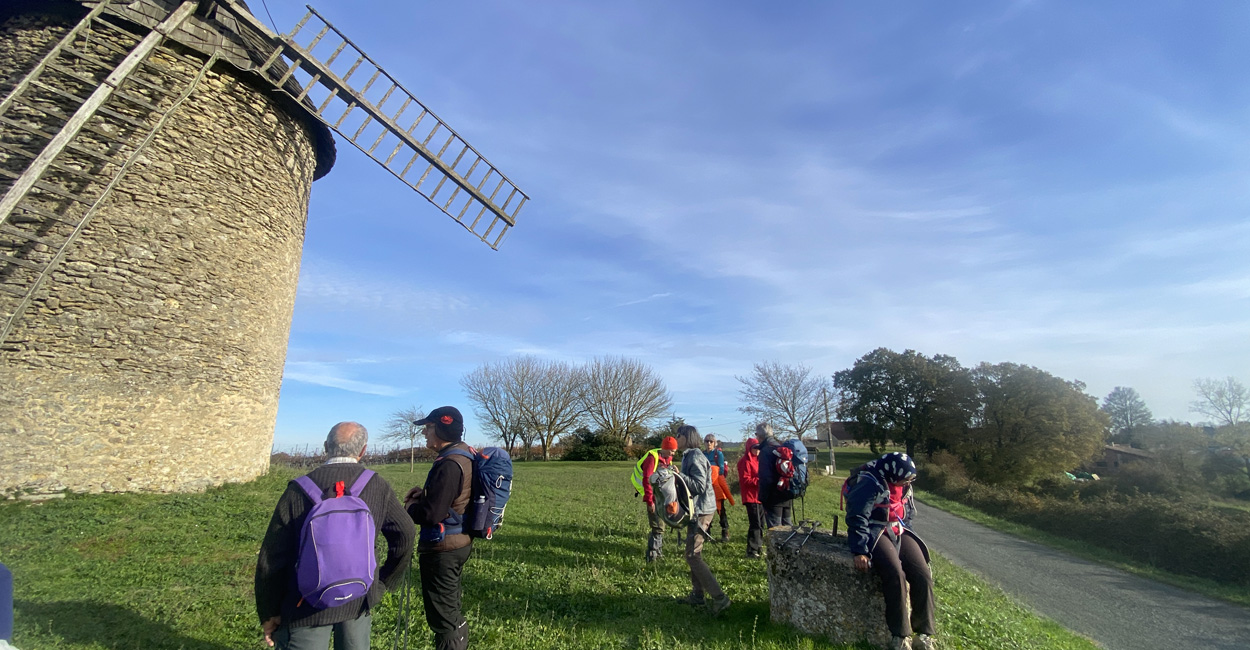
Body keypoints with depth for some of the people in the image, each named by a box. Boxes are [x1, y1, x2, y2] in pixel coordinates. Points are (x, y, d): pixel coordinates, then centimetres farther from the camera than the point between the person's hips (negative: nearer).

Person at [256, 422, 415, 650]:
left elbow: (272, 555, -8)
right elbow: (405, 535, -5)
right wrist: (384, 582, 9)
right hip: (359, 601, 2)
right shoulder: (377, 486, -6)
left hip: (308, 606, -1)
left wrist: (269, 613, 3)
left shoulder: (299, 489, -9)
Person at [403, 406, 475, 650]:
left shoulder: (449, 464, -26)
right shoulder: (466, 454, 6)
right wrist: (424, 494, 3)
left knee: (442, 616, 4)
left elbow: (431, 515, -27)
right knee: (451, 610, 23)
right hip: (459, 543, 10)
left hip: (443, 550, -10)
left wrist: (410, 505, -7)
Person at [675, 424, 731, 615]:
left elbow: (700, 485, -23)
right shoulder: (688, 456, 14)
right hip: (696, 510, 10)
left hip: (701, 511, -10)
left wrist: (679, 475, -23)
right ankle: (698, 595, 23)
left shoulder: (695, 457, -17)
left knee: (693, 556, -9)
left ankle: (719, 598, -7)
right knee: (693, 554, 14)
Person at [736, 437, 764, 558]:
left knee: (760, 523, 15)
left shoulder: (757, 460, 17)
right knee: (755, 524, -11)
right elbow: (745, 480, -17)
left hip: (759, 496, 9)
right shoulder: (745, 461, -12)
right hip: (751, 497, -9)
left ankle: (758, 545, 26)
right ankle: (751, 550, -7)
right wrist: (758, 481, -25)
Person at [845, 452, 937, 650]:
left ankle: (924, 633, 0)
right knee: (895, 574, -28)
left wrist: (908, 541, 16)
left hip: (899, 532, 7)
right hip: (875, 533, -7)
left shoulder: (904, 486, 7)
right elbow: (857, 519, -20)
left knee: (923, 575, -12)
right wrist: (860, 551, -23)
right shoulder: (869, 484, -19)